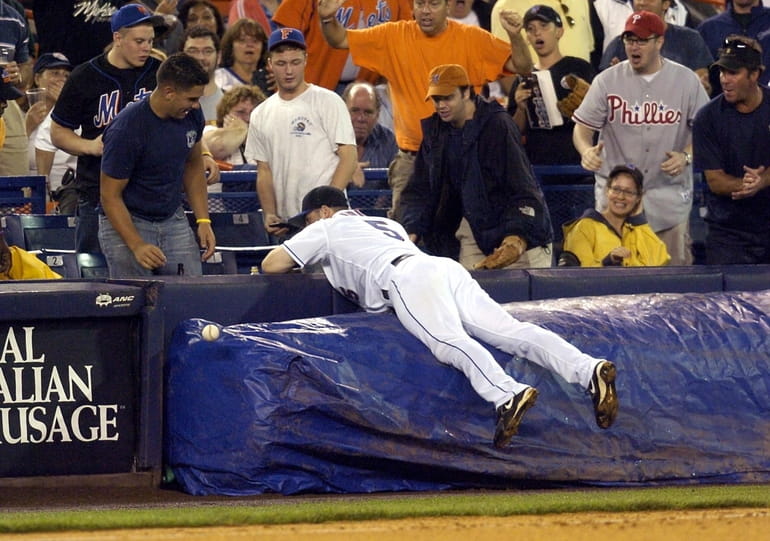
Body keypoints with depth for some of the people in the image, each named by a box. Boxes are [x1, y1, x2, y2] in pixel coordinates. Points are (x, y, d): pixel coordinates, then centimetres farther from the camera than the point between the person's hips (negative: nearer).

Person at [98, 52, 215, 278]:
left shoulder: (191, 115, -4)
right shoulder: (126, 129, -22)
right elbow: (110, 195, -17)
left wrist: (203, 221, 4)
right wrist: (137, 246, -26)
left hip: (173, 221, 5)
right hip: (126, 224, -5)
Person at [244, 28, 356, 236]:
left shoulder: (328, 102, 0)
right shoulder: (261, 115, 16)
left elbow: (348, 157, -5)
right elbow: (264, 170, 17)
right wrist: (270, 214, 0)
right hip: (286, 224, 5)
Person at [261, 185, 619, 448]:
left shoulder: (328, 228, 23)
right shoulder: (385, 225, 42)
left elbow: (271, 264, 21)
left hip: (405, 277, -6)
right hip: (447, 269, 6)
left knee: (448, 341, -29)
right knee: (509, 332, -13)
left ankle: (507, 395, -58)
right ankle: (587, 369, -37)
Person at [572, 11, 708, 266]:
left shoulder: (686, 80, 2)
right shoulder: (607, 80, 2)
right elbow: (583, 127, 1)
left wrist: (686, 156, -14)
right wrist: (587, 150, -22)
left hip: (669, 194, 0)